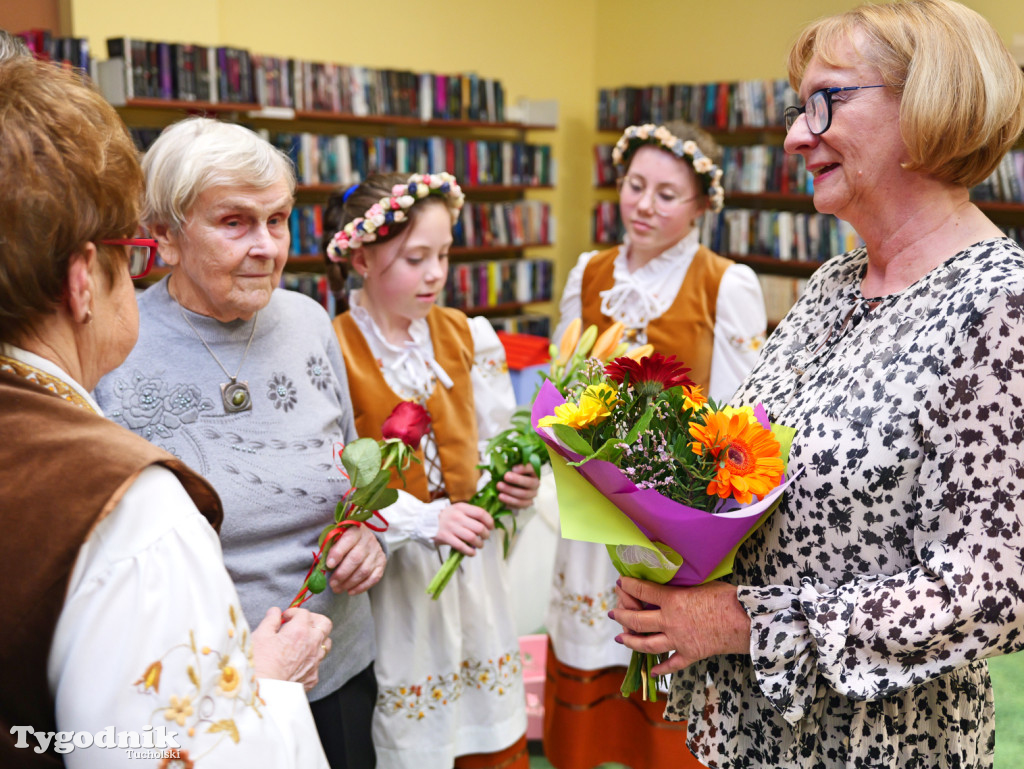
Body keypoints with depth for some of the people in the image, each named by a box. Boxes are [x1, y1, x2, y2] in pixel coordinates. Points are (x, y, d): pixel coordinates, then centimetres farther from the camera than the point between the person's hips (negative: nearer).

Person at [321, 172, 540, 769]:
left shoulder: (466, 335, 1)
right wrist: (423, 521, -25)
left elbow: (494, 439, 9)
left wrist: (514, 483, -12)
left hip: (472, 554, 5)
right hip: (392, 568, -4)